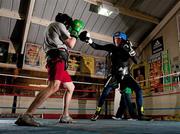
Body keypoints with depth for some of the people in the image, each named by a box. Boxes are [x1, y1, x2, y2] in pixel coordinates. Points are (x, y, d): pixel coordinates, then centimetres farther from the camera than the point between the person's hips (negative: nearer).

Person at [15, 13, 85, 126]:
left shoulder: (53, 28, 34)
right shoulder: (59, 24, 6)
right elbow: (70, 44, -1)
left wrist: (71, 34, 35)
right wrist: (75, 32, 14)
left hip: (57, 60, 11)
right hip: (58, 58, -11)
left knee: (71, 87, 17)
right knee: (54, 86, -30)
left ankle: (65, 116, 14)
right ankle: (26, 116, -37)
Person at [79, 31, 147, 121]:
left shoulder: (127, 49, -5)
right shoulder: (111, 47, -3)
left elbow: (137, 62, -14)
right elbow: (97, 47, -2)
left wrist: (131, 50, -27)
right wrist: (89, 41, -19)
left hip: (125, 75, 1)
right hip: (114, 75, -1)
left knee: (138, 90, -14)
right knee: (105, 92, -17)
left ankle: (140, 114, -4)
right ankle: (97, 113, -3)